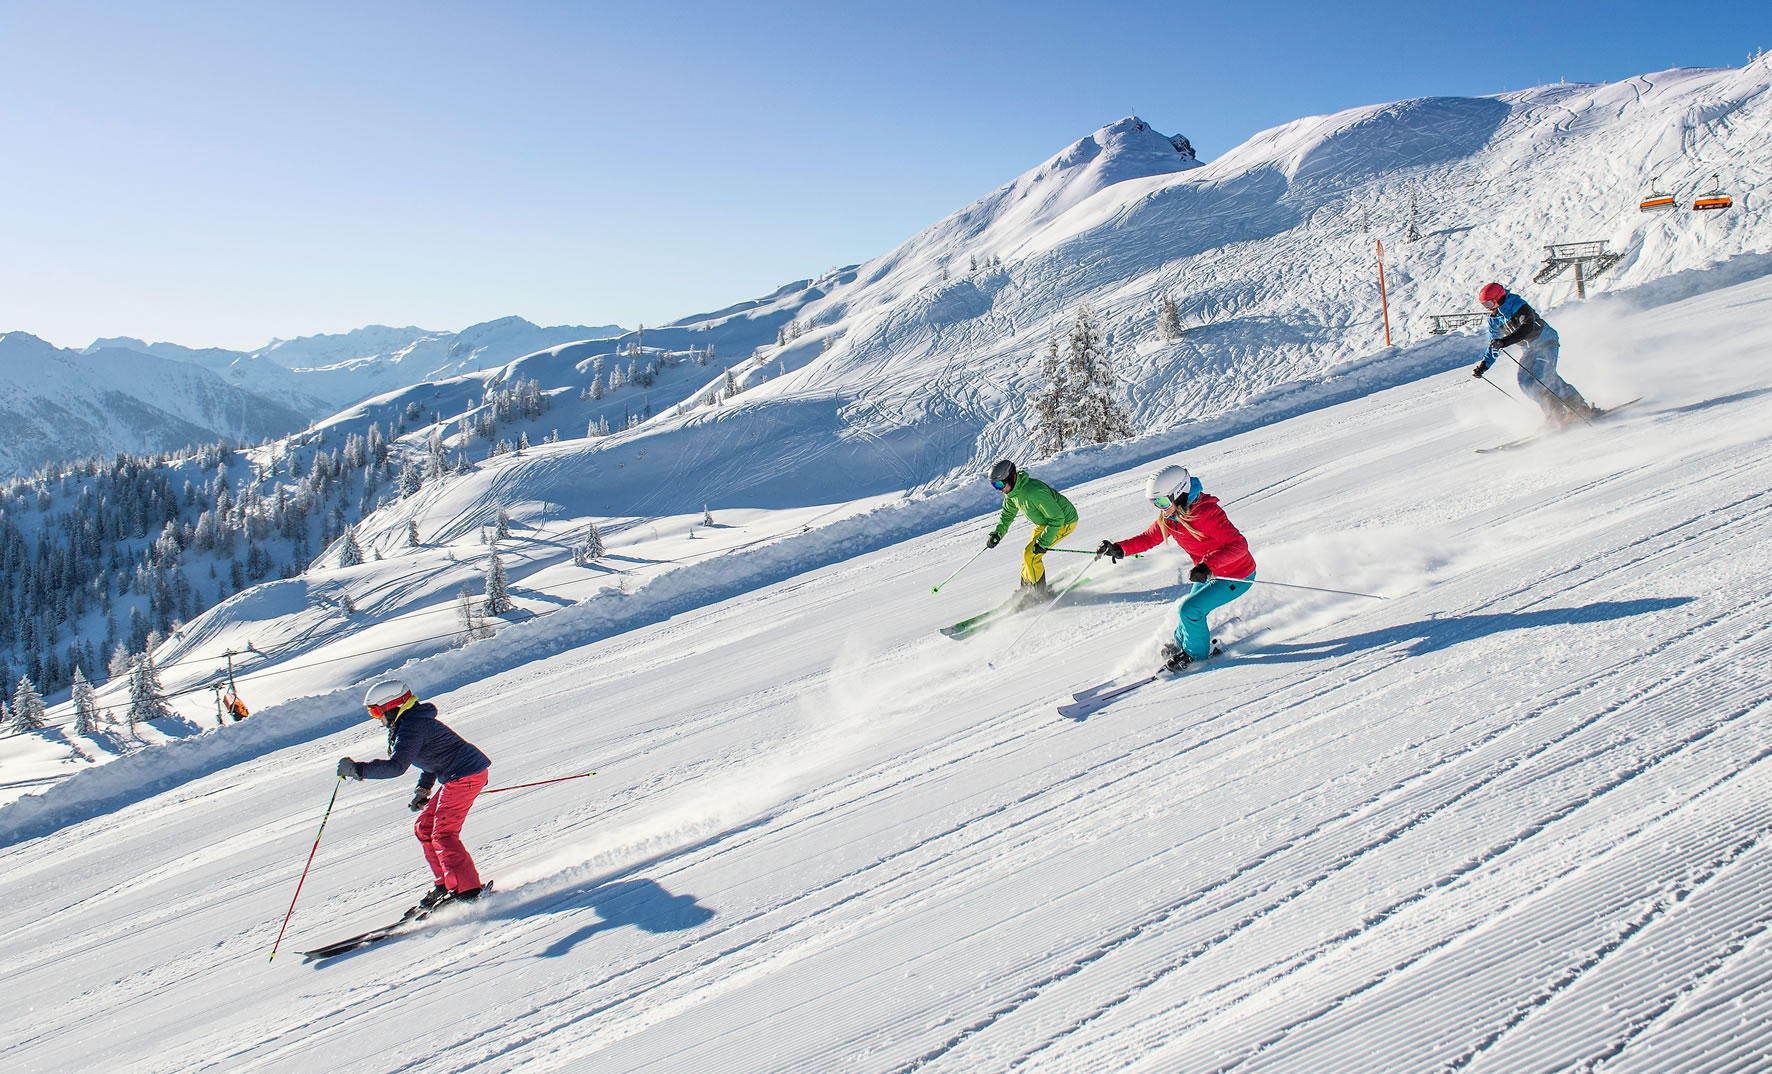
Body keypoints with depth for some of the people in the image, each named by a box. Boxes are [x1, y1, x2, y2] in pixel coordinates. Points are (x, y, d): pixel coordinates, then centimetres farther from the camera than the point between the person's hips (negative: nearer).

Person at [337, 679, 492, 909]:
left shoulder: (410, 726, -17)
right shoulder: (414, 720, 16)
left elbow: (396, 765, -26)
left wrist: (357, 769, -23)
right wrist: (423, 788, 22)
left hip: (464, 775, -11)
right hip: (458, 776, 11)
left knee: (443, 834, -10)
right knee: (424, 829, 14)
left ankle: (468, 891, -11)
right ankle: (446, 884, 17)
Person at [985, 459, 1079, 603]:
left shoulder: (1034, 491, -36)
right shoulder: (1011, 492, -8)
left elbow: (1057, 518, -31)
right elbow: (1007, 514, 11)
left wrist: (1043, 543, -29)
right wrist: (997, 533, -5)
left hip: (1064, 522, -9)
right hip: (1044, 522, 9)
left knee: (1031, 555, -15)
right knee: (1028, 555, 8)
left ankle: (1041, 592, -1)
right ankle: (1026, 590, 23)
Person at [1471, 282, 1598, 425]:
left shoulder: (1518, 306, -19)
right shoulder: (1494, 320, 5)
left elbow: (1527, 327, -36)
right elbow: (1493, 346, 14)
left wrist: (1505, 341, -47)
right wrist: (1483, 366, 3)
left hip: (1545, 342, -8)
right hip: (1529, 349, 8)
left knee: (1542, 377, -25)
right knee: (1525, 382, -10)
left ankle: (1580, 408, -21)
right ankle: (1555, 412, -7)